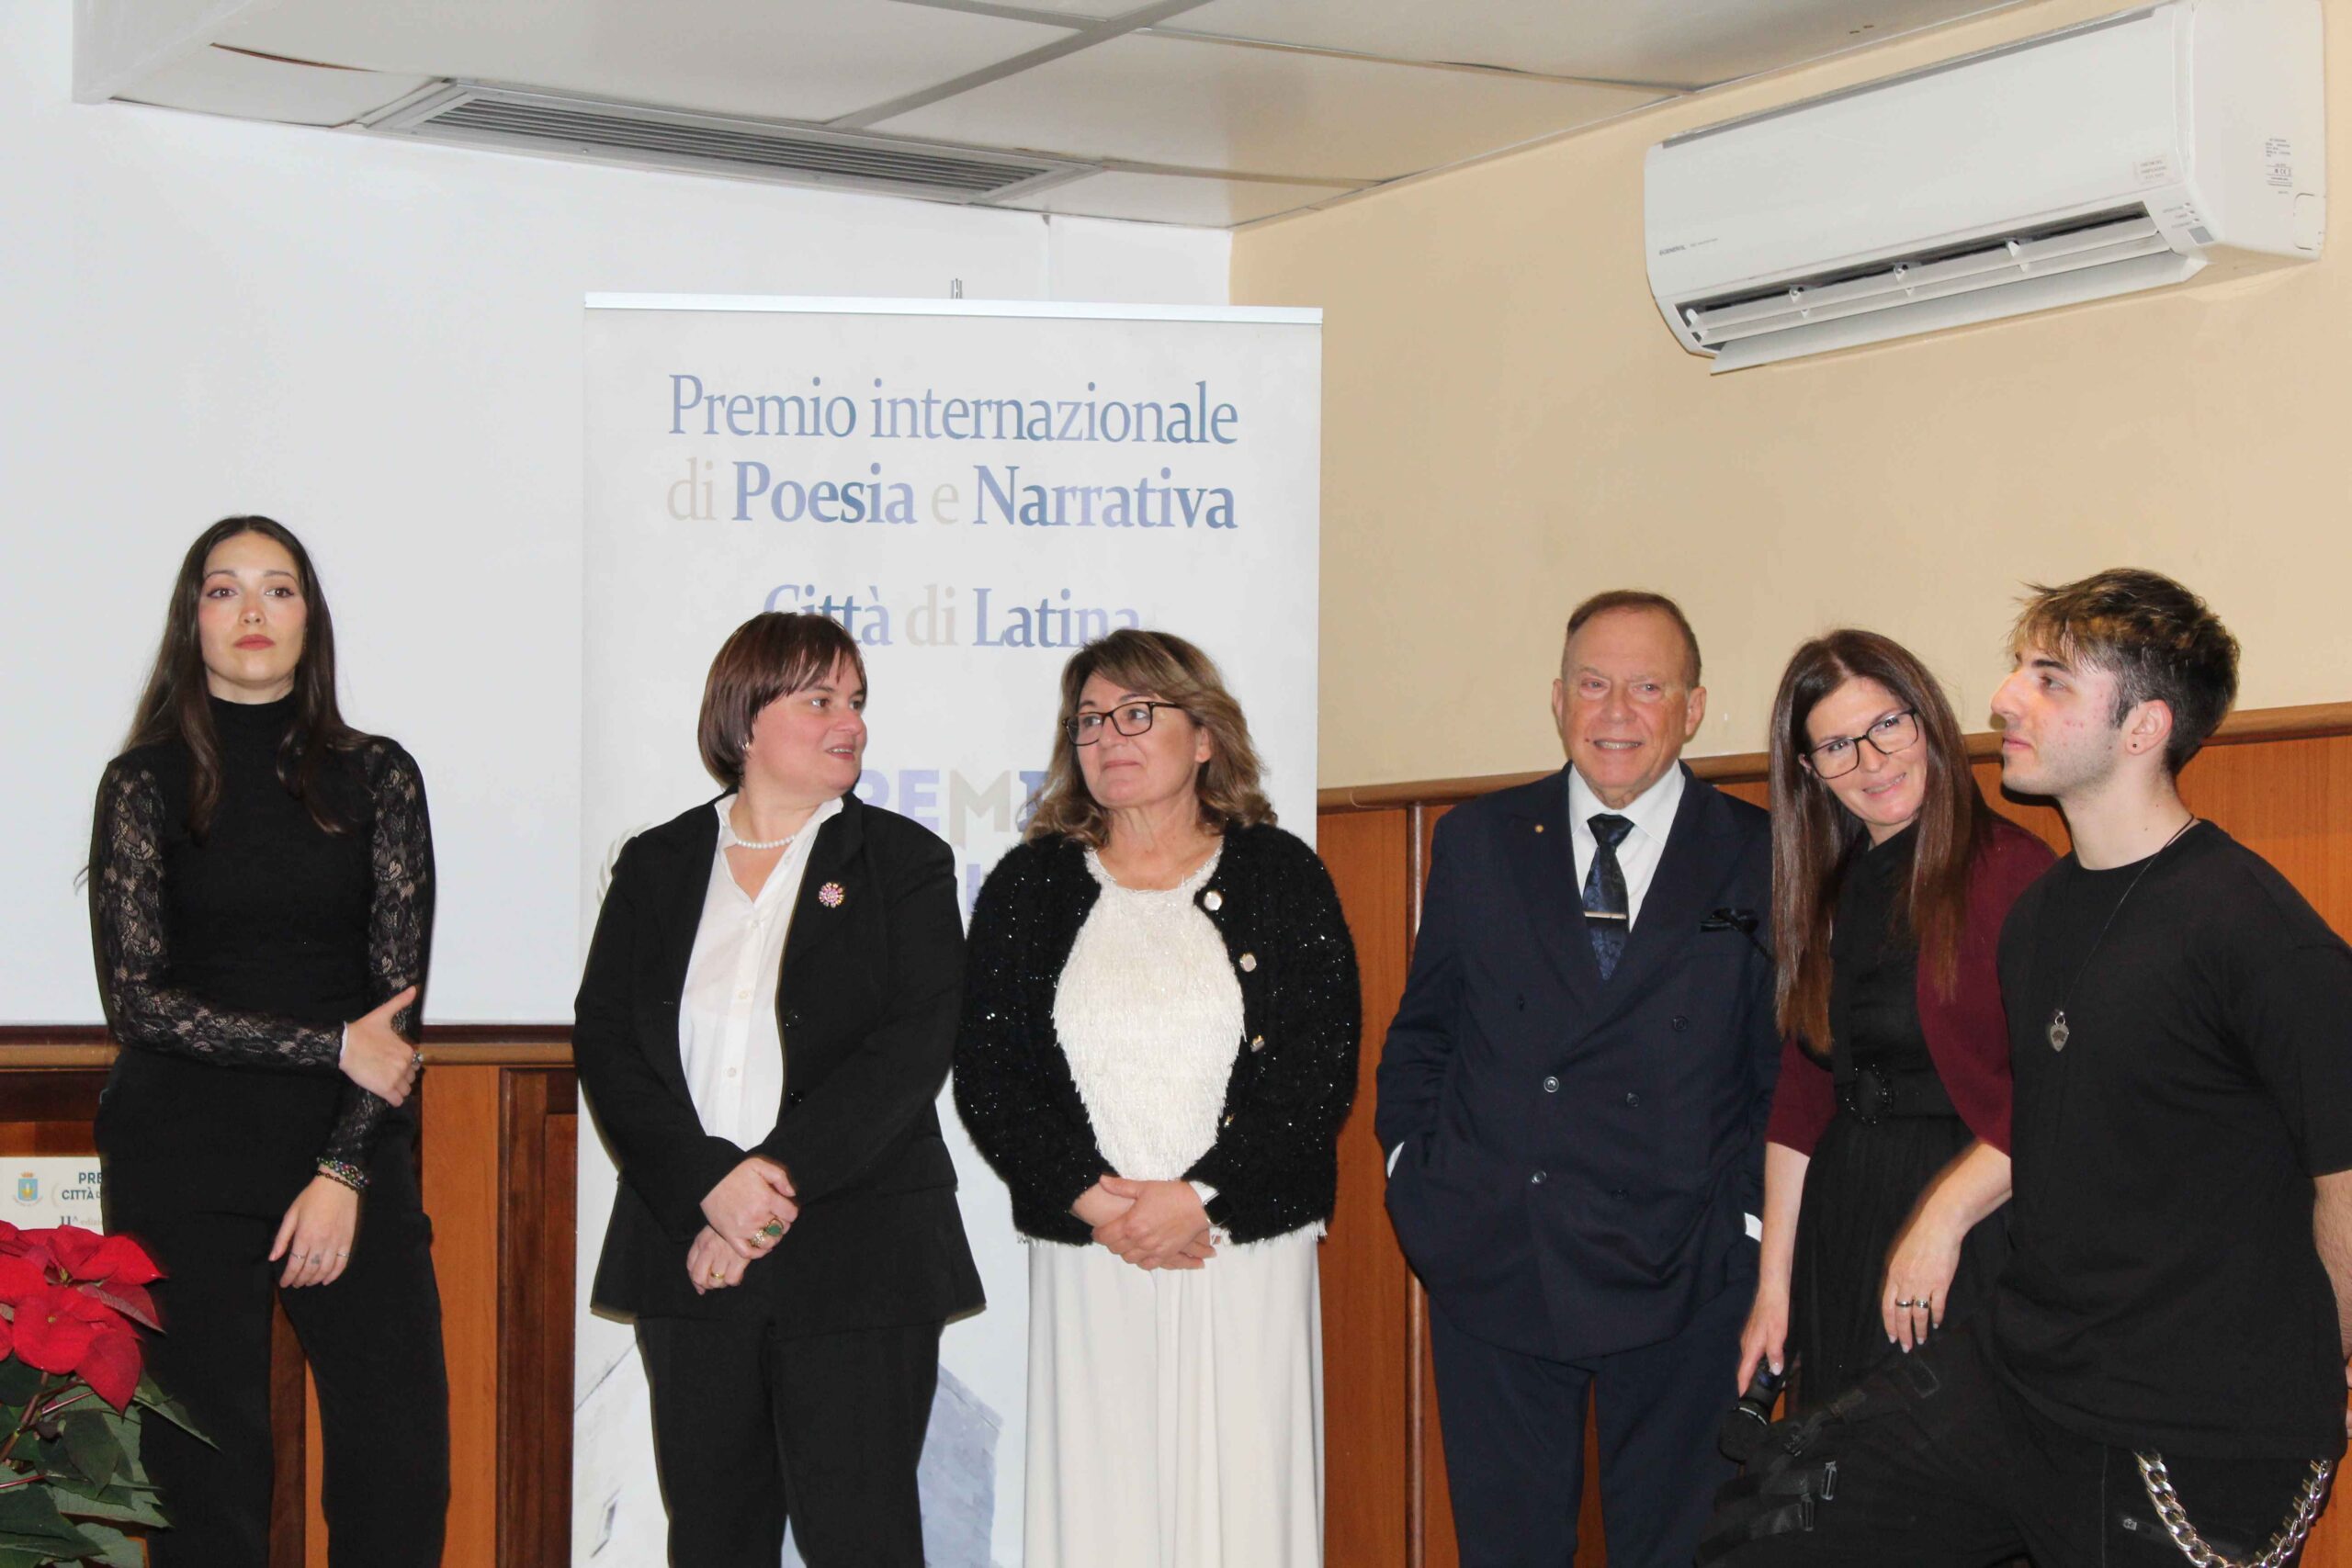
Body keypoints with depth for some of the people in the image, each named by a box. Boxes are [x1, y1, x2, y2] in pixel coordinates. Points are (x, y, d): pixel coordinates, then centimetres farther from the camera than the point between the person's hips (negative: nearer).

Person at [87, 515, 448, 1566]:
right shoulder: (145, 783, 3)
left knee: (402, 1464, -4)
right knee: (206, 1477, -1)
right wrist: (334, 1045, -9)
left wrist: (345, 1170, -8)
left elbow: (402, 992, 3)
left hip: (352, 1149, 1)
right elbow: (137, 1000, -4)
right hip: (184, 1156, -1)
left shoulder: (377, 777, 7)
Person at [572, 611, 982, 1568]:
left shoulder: (905, 863, 6)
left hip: (856, 1263, -2)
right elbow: (604, 1041, 2)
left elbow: (912, 1048, -6)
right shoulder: (656, 865, 11)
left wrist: (776, 1175, -15)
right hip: (688, 1253, 3)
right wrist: (706, 1193, -12)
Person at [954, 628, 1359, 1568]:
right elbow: (986, 1073, 4)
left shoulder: (1282, 876, 6)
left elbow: (1321, 1070, -2)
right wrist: (1092, 1201, -9)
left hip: (1247, 1254, -1)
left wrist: (1200, 1198, -12)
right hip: (1084, 1259, 1)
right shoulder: (1029, 886, 10)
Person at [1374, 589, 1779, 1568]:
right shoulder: (1477, 843, 7)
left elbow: (1784, 1066, 2)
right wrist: (1413, 1165, 3)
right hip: (1491, 1264, 2)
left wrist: (1752, 1219, -5)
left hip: (1681, 1283, -2)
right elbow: (1422, 1028, 14)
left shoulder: (1758, 860, 0)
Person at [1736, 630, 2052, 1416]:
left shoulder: (2011, 870, -10)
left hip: (1975, 1239, -6)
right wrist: (1773, 1285, 9)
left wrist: (1944, 1215, -18)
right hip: (1839, 1226, 6)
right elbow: (1800, 1094, 13)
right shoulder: (1824, 893, 13)